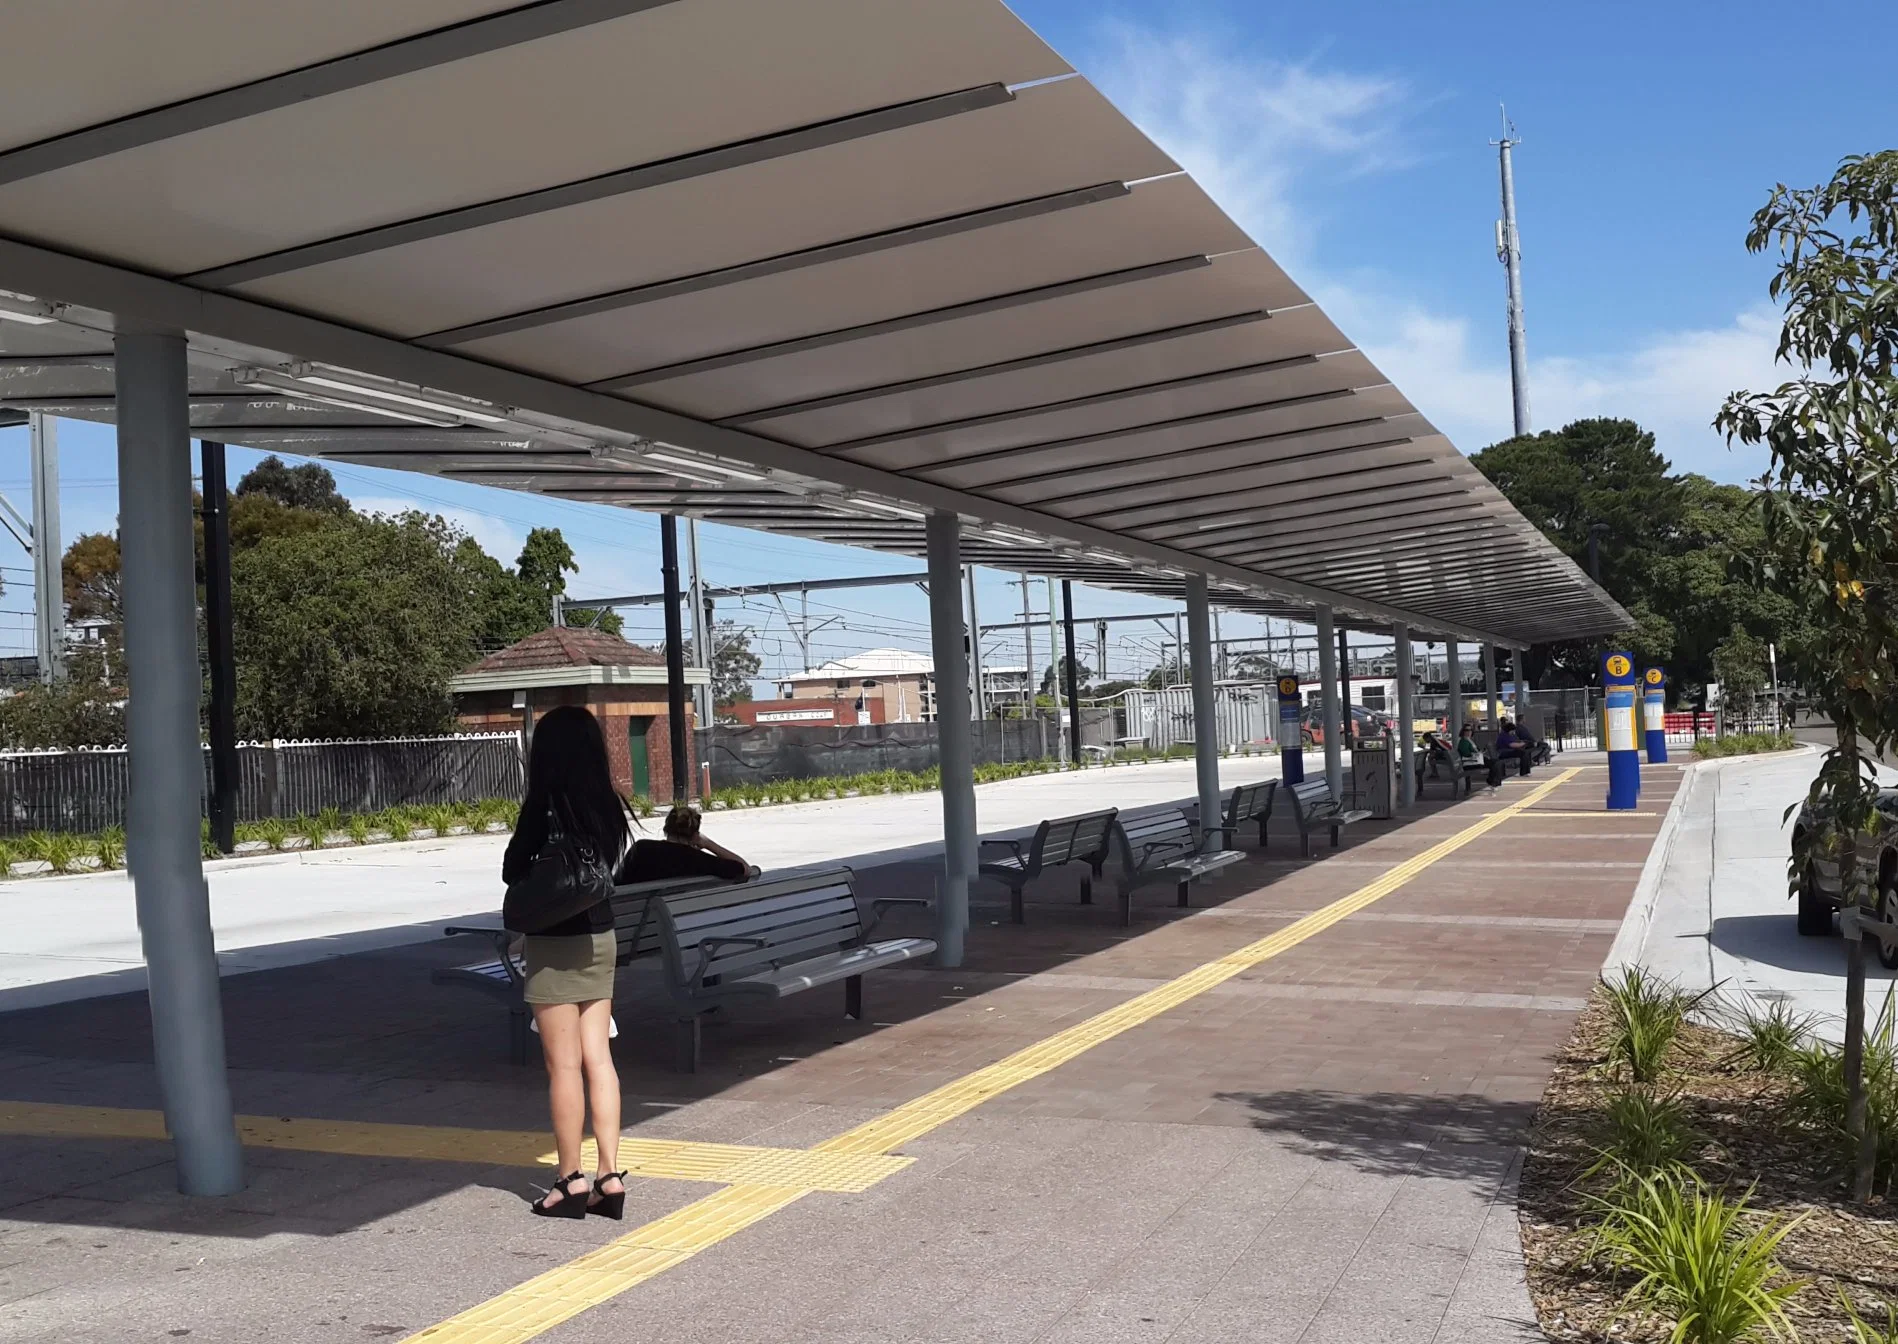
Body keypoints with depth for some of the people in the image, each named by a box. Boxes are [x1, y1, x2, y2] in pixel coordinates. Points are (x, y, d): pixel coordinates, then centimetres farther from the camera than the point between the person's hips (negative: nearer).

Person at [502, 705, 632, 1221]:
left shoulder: (544, 807, -15)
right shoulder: (608, 807, 1)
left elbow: (512, 872, -7)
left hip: (555, 944, -6)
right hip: (600, 937, 6)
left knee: (564, 1066, 2)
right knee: (598, 1058, 9)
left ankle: (573, 1181, 10)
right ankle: (610, 1175, 9)